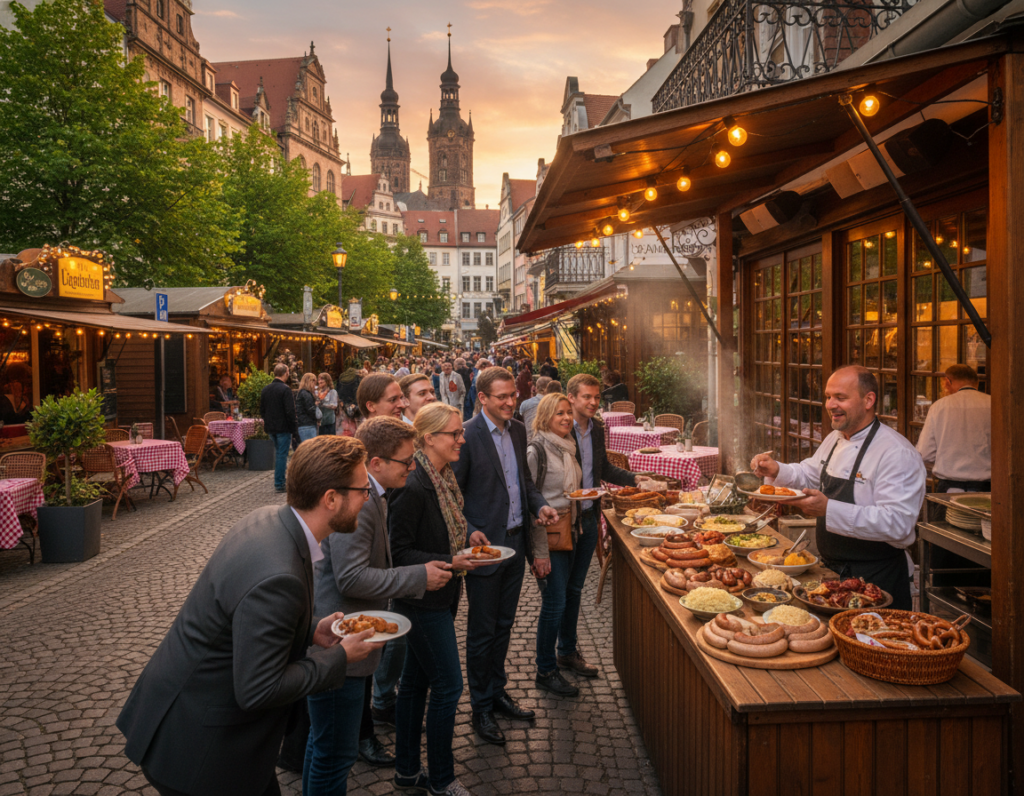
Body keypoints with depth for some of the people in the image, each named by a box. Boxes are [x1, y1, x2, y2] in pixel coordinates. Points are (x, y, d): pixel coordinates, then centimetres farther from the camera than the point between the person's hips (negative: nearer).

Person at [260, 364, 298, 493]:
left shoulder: (265, 389, 7)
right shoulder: (285, 389, -16)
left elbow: (262, 410, 12)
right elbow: (290, 412, -18)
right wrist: (294, 429, -11)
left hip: (270, 428, 7)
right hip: (283, 428, -7)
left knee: (278, 452, 18)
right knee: (282, 454, -1)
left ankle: (279, 481, 23)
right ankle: (279, 483, 2)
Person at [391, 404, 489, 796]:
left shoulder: (444, 478, 5)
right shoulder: (413, 487, -23)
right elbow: (400, 552, -21)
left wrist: (468, 536, 2)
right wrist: (449, 562, -25)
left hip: (440, 597, 9)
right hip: (422, 599, -9)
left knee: (415, 681, 18)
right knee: (448, 686, 1)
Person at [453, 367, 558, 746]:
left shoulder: (518, 430, 6)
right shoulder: (466, 436, -17)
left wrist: (540, 504, -1)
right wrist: (470, 537, -23)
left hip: (515, 542, 7)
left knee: (504, 625, 20)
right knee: (482, 631, 8)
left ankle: (497, 692, 38)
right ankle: (481, 708, 24)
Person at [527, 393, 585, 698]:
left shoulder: (568, 448, 9)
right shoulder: (536, 451, -15)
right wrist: (539, 552, -18)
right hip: (547, 534, -8)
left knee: (572, 593, 16)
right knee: (555, 601, -4)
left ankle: (568, 652, 36)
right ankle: (545, 672, 10)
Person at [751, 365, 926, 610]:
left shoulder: (898, 454, -21)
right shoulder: (835, 439, 7)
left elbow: (898, 524, -30)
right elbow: (810, 476, 23)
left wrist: (829, 510, -37)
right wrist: (777, 470, 1)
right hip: (831, 569, 8)